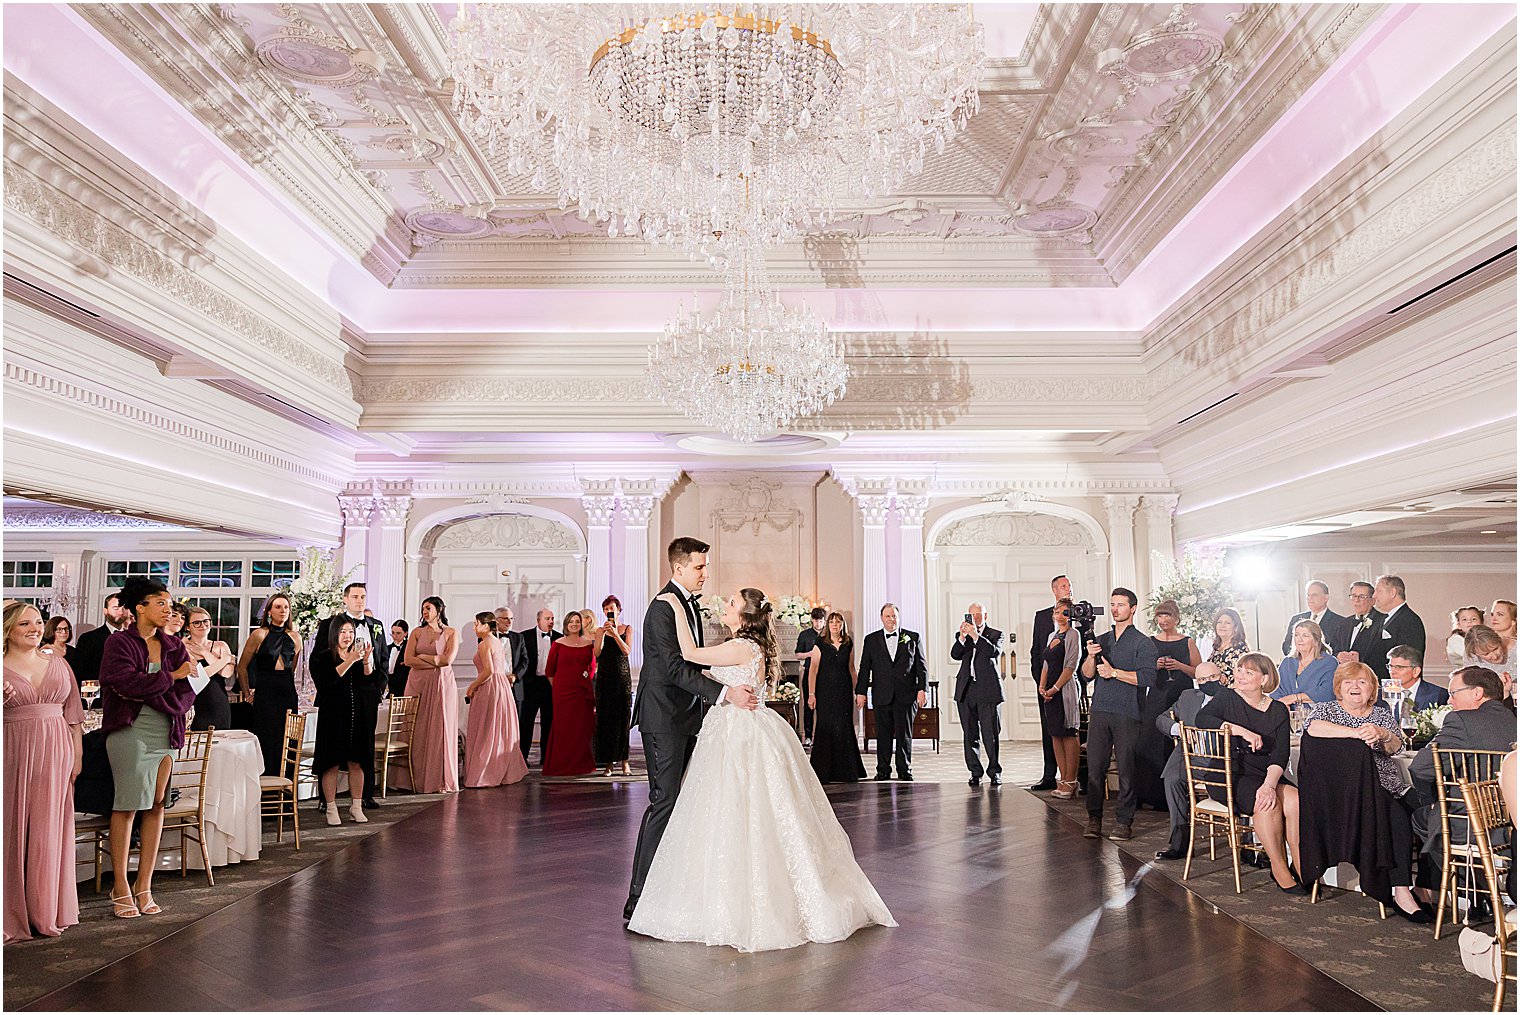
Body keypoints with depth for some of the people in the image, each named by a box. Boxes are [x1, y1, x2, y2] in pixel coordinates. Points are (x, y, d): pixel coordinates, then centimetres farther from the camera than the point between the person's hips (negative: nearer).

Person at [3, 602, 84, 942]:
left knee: (48, 830, 6)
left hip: (55, 753, 2)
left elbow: (73, 713, 12)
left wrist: (77, 754, 7)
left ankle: (46, 912, 15)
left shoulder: (57, 662, 11)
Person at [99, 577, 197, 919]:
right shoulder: (119, 643, 1)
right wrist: (171, 676, -7)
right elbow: (126, 683, -15)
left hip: (165, 733, 4)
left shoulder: (174, 646, 13)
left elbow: (187, 693, 4)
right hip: (130, 731, -4)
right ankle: (120, 887, 5)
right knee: (127, 805, -3)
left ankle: (144, 886, 10)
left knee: (156, 804, 3)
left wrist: (148, 694, -9)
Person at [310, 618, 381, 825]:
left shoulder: (359, 655, 12)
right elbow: (327, 681, -19)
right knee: (332, 763, 0)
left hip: (358, 716, 4)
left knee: (357, 763, 6)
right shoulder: (322, 657, -1)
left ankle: (356, 807, 14)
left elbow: (370, 682, 1)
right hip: (333, 716, -4)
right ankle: (331, 809, 8)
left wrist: (367, 663, -14)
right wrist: (349, 661, -24)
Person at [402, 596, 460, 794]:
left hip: (442, 685, -2)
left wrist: (423, 656, -2)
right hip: (419, 684, 2)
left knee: (441, 730, -3)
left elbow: (448, 659, -10)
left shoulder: (451, 633, 4)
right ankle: (419, 779, 4)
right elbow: (408, 660, -1)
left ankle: (442, 780, 2)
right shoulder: (417, 632, 10)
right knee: (419, 731, 0)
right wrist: (435, 663, -6)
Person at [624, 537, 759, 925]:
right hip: (664, 718, -9)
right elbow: (675, 668, -24)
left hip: (686, 717, 9)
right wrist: (726, 693, -27)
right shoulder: (662, 607, -16)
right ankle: (638, 900, -3)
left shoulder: (691, 604, 14)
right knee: (664, 801, -9)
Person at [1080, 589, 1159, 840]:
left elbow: (1147, 677, -11)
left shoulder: (1143, 643, 2)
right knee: (1095, 767, 1)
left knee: (1127, 769, -2)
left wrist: (1114, 672, -11)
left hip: (1127, 713, -4)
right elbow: (1087, 674, 12)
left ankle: (1123, 821, 5)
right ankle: (1094, 818, 8)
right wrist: (1091, 656, -7)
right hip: (1099, 711, 4)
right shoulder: (1101, 640, 18)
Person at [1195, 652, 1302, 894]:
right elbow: (1202, 718, -17)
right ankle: (1279, 869, -15)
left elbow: (1281, 754, -3)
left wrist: (1270, 784, -21)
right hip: (1228, 775, -3)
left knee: (1294, 799, -27)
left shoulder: (1278, 710, 9)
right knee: (1267, 805, -29)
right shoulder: (1227, 698, 4)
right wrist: (1242, 731, -24)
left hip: (1266, 774, 3)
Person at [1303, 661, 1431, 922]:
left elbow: (1397, 748, 4)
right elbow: (1313, 727, -14)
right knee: (1398, 816, -32)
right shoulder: (1327, 709, 11)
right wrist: (1357, 732, -21)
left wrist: (1382, 734, -19)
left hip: (1388, 786, 4)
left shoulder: (1382, 714, 22)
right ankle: (1401, 893, -30)